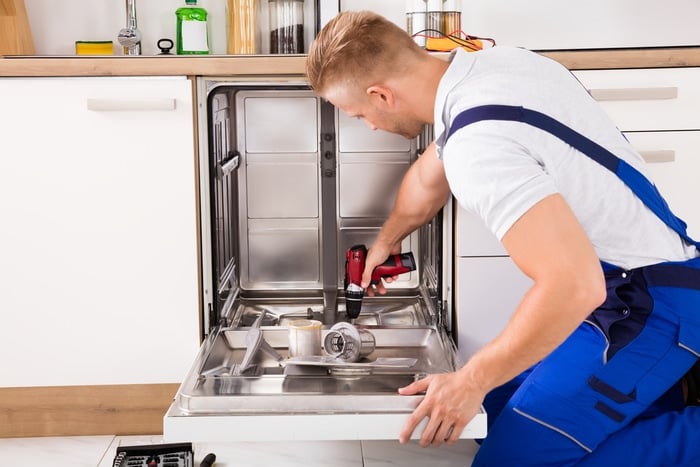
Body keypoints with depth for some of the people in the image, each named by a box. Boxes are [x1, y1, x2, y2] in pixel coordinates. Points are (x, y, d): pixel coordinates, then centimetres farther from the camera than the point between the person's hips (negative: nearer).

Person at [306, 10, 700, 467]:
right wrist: (386, 241, 39)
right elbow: (428, 178, 21)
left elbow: (575, 285, -35)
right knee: (502, 402, 16)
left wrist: (471, 380, -22)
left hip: (651, 307, -9)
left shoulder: (478, 145, -29)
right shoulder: (489, 63, 2)